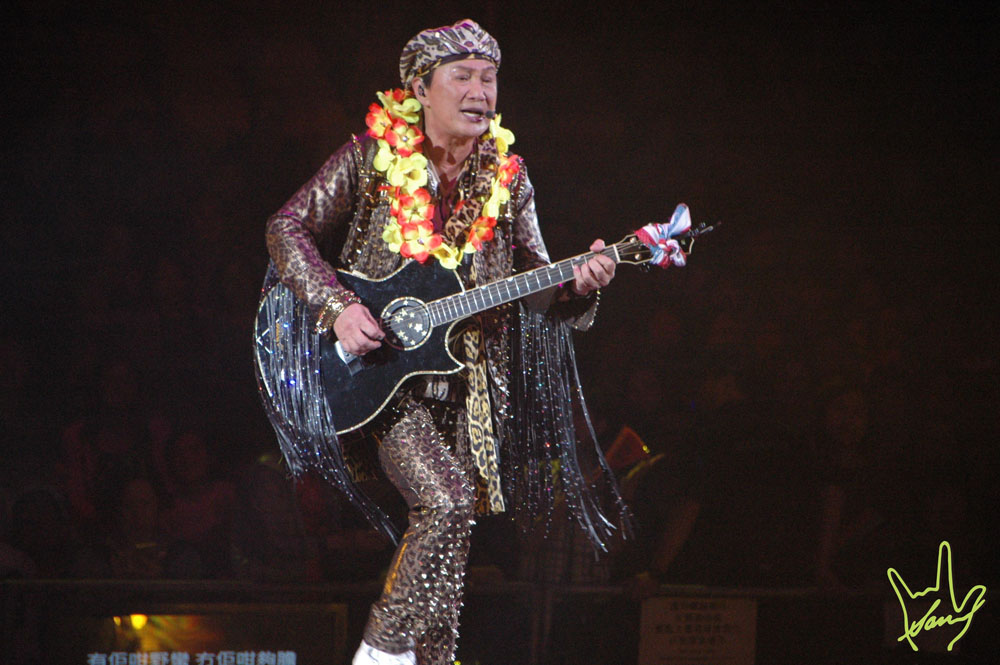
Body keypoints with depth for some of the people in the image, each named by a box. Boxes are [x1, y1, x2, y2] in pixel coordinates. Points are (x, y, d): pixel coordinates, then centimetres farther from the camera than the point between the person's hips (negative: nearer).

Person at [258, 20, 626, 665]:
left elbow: (535, 286, 6)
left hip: (469, 380, 4)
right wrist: (339, 306, -15)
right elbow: (288, 228, -3)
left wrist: (576, 283, -16)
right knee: (448, 501, -22)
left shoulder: (506, 178, 5)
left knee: (453, 526, 2)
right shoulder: (373, 157, -5)